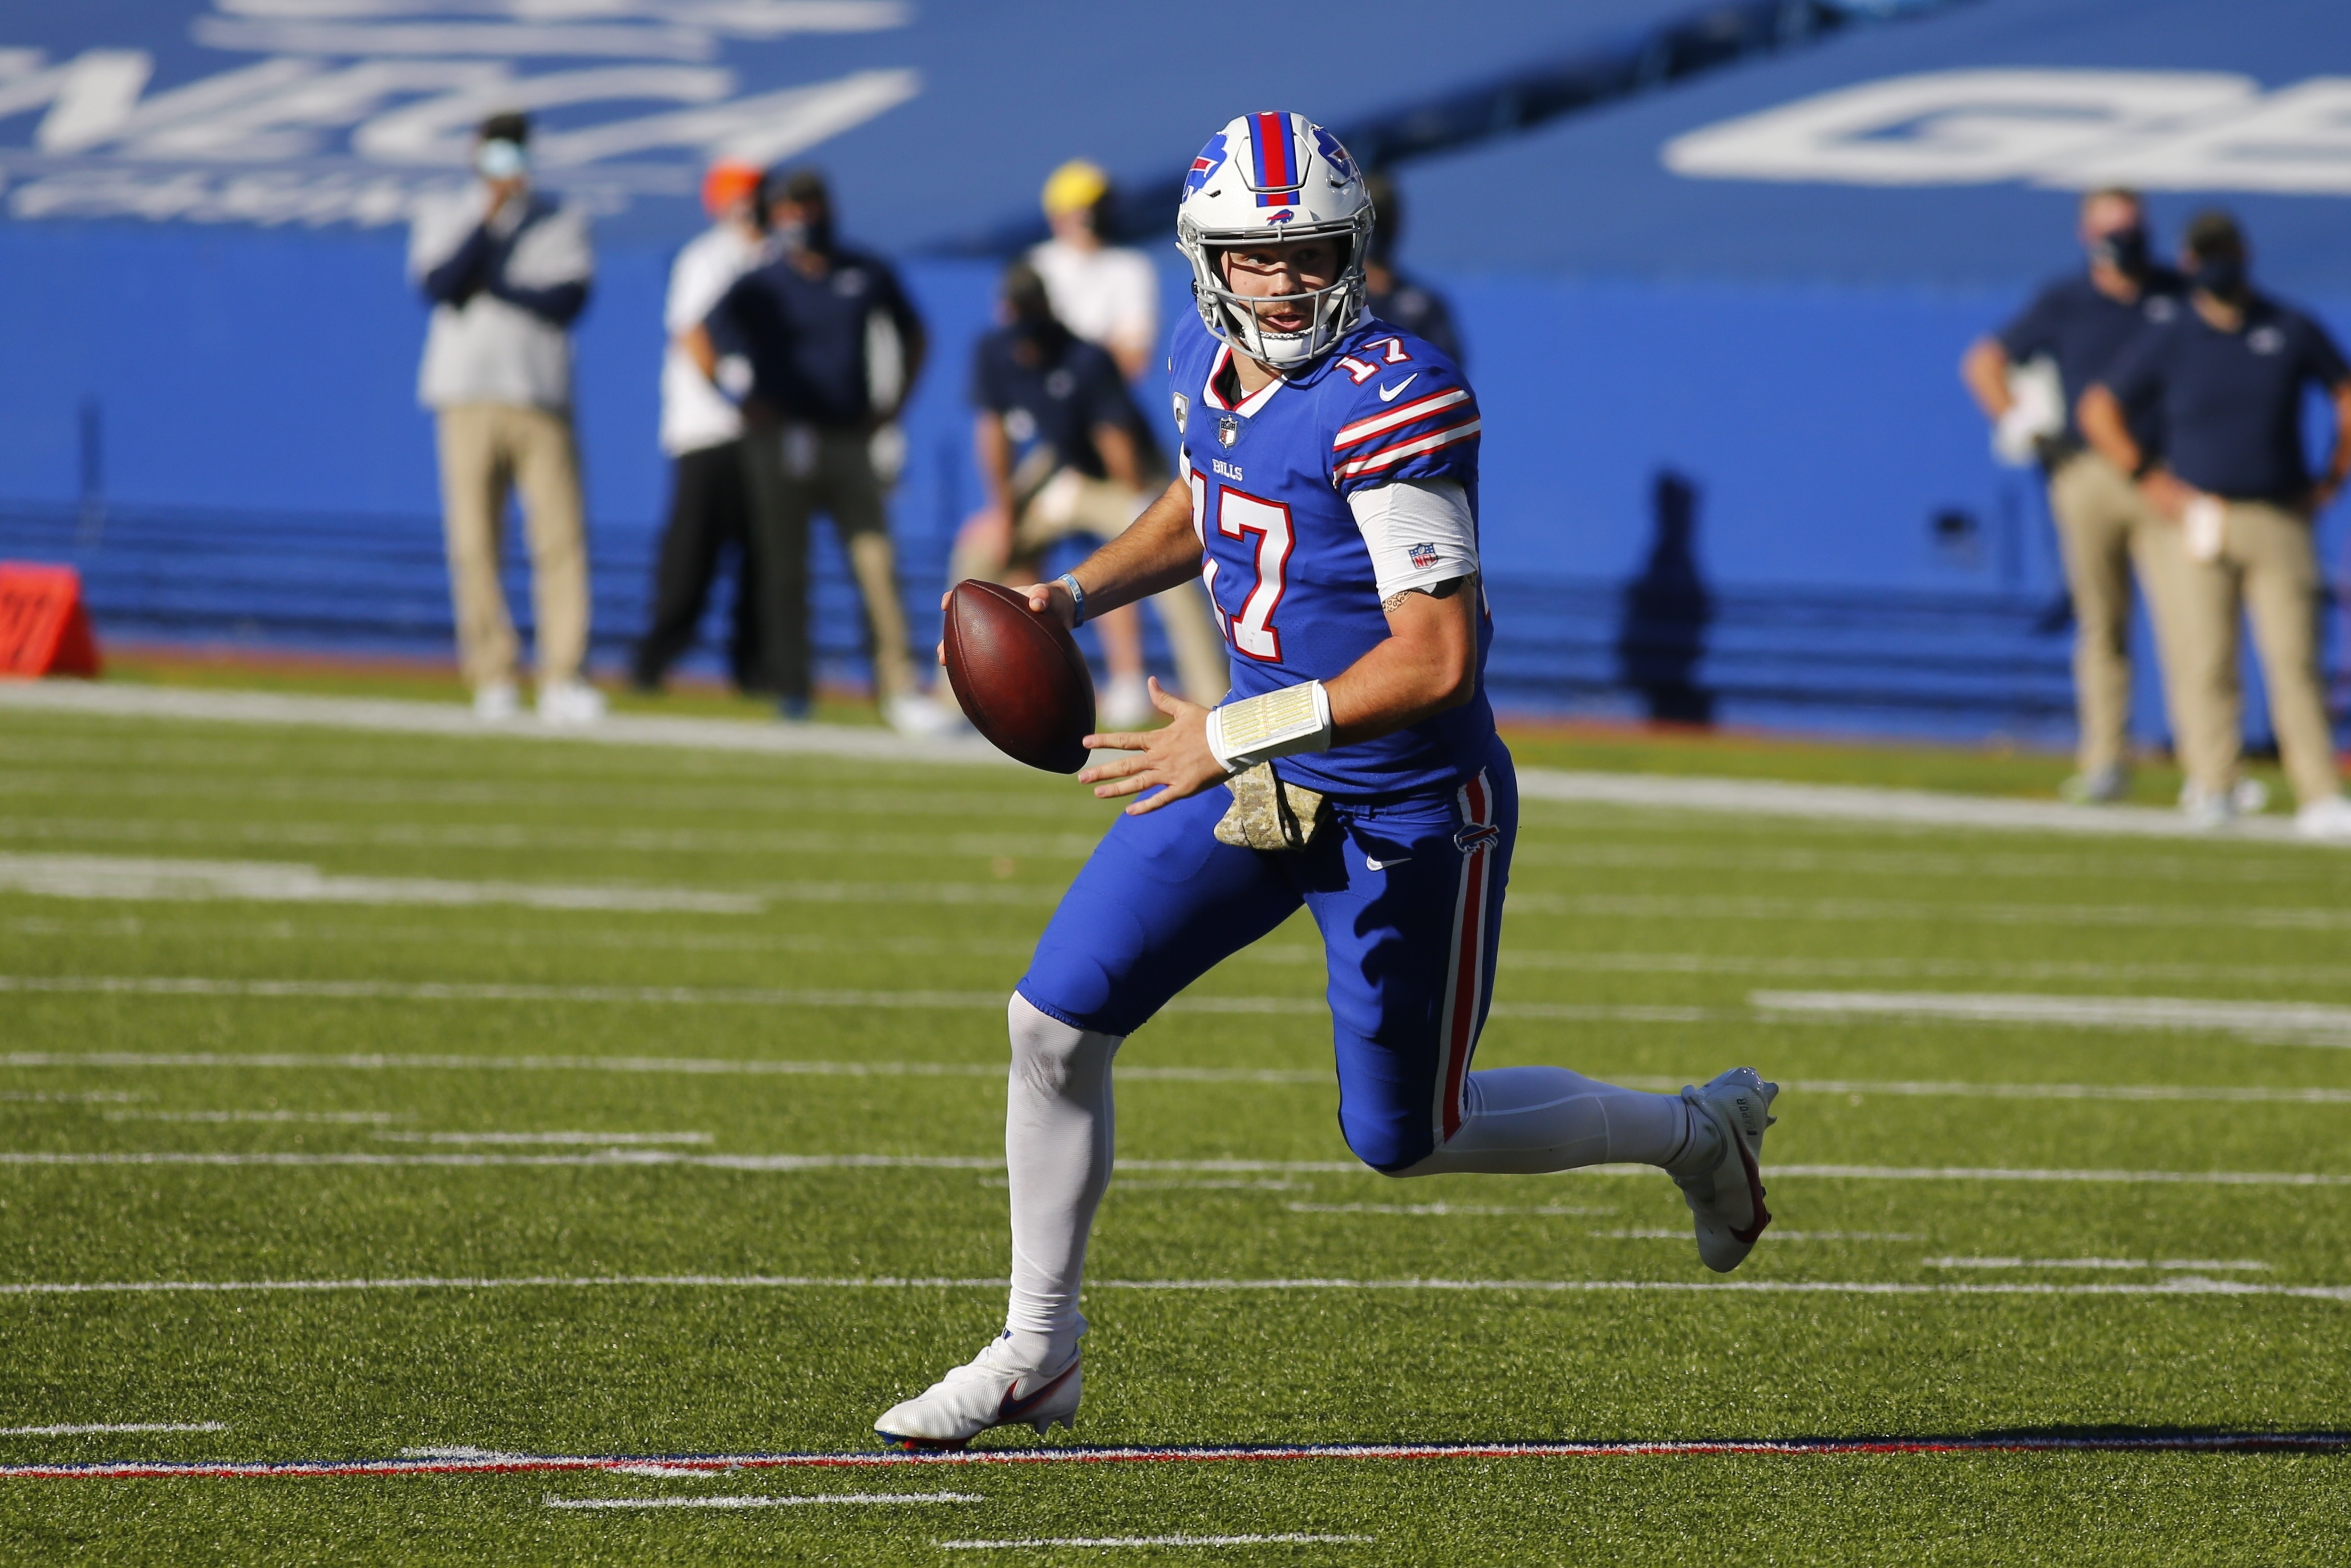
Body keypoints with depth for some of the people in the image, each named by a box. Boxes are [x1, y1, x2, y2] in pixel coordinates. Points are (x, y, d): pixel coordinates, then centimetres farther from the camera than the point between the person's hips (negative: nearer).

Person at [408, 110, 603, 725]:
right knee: (474, 542, -4)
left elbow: (570, 298, -4)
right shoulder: (444, 218, 12)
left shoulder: (561, 221, 11)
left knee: (561, 537, -10)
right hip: (469, 397, 0)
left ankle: (561, 681, -11)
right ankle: (493, 680, 1)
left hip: (542, 399, 0)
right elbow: (439, 286, -7)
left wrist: (492, 284, -9)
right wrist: (488, 218, -10)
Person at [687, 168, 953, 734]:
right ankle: (791, 688, 5)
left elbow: (910, 335, 23)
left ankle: (899, 690, -9)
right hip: (781, 438, -2)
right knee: (785, 569, -1)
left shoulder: (866, 275, 8)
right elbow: (699, 339, 6)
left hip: (849, 437, 2)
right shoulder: (761, 287, 1)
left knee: (876, 560, -7)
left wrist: (892, 404, 13)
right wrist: (743, 401, 1)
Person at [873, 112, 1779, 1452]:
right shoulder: (1209, 369, 0)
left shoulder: (1389, 405, -26)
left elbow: (1437, 659, -29)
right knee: (1058, 1018, -1)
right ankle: (1038, 1357, 14)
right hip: (1263, 768, 7)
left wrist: (1238, 735, -29)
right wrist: (1079, 594, 8)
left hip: (1407, 808, -7)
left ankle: (1694, 1133, 32)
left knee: (1407, 1136, 7)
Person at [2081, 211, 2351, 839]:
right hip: (2200, 521, 0)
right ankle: (2212, 789, 3)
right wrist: (2150, 479, 3)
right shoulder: (2169, 342, 3)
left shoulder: (2292, 331, 5)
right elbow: (2098, 409, 11)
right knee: (2207, 662, -4)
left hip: (2281, 521, 0)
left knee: (2295, 660, -7)